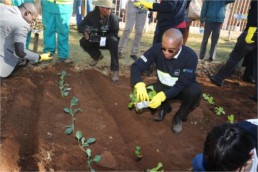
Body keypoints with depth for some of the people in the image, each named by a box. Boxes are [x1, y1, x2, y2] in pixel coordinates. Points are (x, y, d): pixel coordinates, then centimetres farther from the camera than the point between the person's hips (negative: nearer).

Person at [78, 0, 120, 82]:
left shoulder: (113, 17, -22)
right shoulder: (91, 15, -15)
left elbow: (115, 33, -17)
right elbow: (80, 26, -11)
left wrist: (103, 38, -33)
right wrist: (85, 31, -35)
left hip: (108, 41, -3)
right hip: (96, 40, 3)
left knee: (113, 41, -37)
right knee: (83, 41, -21)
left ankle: (115, 70, -32)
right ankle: (97, 56, 9)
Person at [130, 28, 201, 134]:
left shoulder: (190, 56, -29)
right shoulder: (157, 49, -23)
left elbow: (182, 84, -30)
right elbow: (136, 66, -24)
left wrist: (163, 95, -46)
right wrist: (139, 85, -44)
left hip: (183, 89, -2)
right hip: (163, 86, 2)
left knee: (194, 91, -35)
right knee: (142, 94, -23)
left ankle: (180, 117, -4)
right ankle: (165, 107, 8)